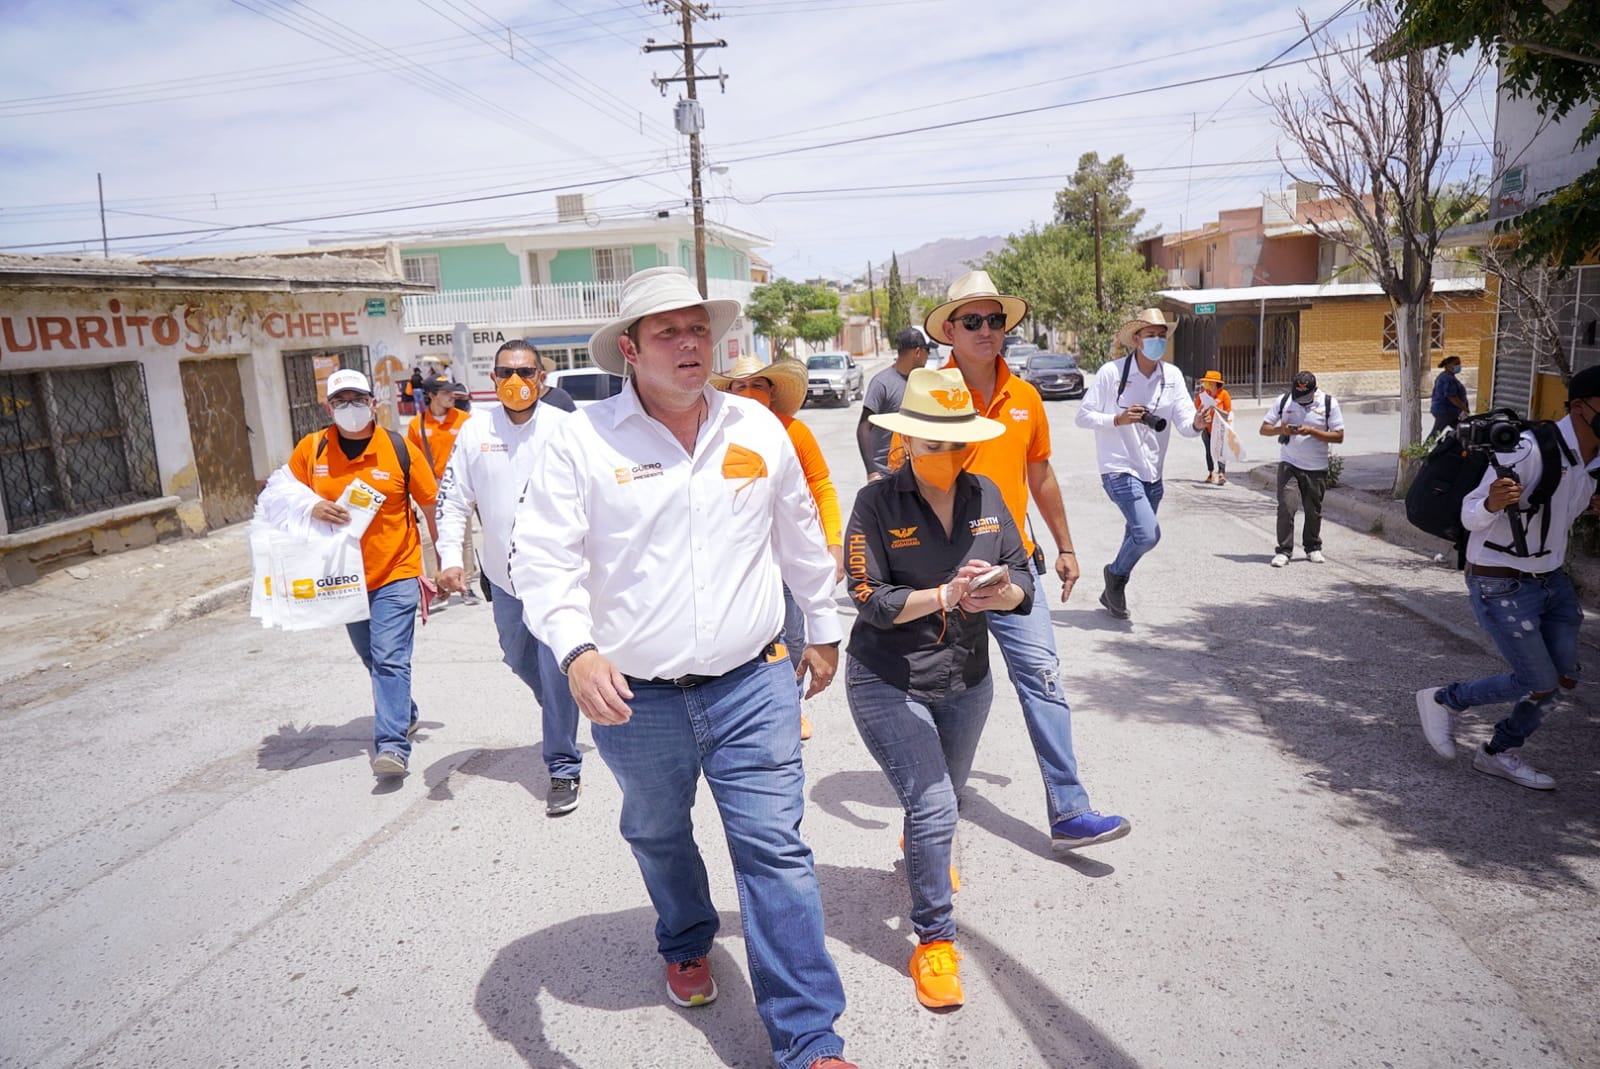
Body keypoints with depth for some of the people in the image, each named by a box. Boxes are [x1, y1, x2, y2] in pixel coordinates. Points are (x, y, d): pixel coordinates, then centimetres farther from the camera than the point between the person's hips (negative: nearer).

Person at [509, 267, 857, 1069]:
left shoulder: (758, 429, 2)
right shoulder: (584, 440, -9)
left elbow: (800, 539, 13)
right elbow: (543, 557, -11)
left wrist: (823, 629, 20)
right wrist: (576, 651, -26)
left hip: (751, 685, 1)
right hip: (633, 698, 0)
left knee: (774, 850, -1)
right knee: (657, 836, 22)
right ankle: (686, 944, 52)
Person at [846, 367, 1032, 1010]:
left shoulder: (986, 495, -1)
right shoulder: (877, 503, -15)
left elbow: (1021, 578, -1)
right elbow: (871, 600, -19)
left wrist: (1000, 594, -23)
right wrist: (946, 596, -31)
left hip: (967, 680, 6)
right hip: (889, 684, -5)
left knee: (948, 797, 25)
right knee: (932, 807, -12)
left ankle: (921, 848, 60)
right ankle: (934, 941, 8)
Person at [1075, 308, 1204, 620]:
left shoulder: (1172, 375, 2)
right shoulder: (1112, 372, -11)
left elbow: (1185, 424, -5)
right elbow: (1083, 415, -8)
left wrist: (1197, 422, -29)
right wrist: (1118, 420, -24)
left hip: (1152, 474, 6)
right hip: (1119, 469, -6)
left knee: (1138, 537, 16)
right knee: (1148, 534, -20)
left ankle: (1112, 593, 38)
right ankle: (1115, 574, 10)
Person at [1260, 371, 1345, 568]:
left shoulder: (1329, 403, -3)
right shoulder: (1284, 401, 0)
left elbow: (1339, 436, -5)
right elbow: (1264, 429, 4)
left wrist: (1312, 432, -18)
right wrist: (1281, 429, -17)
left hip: (1317, 468, 0)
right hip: (1288, 464, 0)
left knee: (1313, 511, 10)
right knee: (1286, 507, -12)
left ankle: (1313, 548, 27)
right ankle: (1284, 551, -6)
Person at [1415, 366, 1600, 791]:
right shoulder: (1530, 449, -24)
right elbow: (1471, 516, -21)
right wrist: (1493, 503, -42)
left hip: (1551, 580, 8)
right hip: (1501, 587, -8)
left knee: (1563, 678, 8)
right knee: (1539, 684, -5)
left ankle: (1499, 754, 25)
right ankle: (1443, 700, 16)